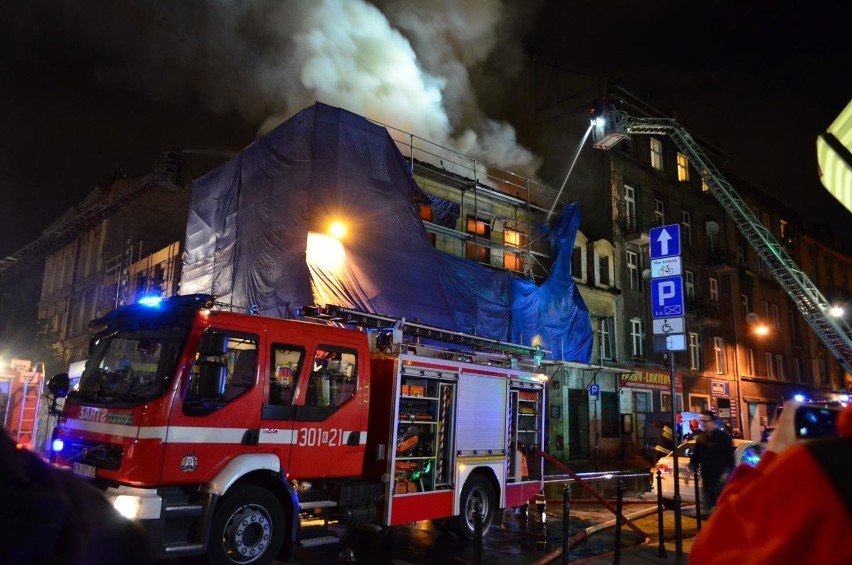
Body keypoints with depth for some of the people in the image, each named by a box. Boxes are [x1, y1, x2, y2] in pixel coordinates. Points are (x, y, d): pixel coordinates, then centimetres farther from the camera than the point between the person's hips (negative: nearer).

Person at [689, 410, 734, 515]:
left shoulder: (724, 437, -5)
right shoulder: (700, 438, 11)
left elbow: (730, 457, -7)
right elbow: (695, 456, 15)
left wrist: (727, 472, -16)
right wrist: (691, 469, 2)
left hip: (720, 479, -6)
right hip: (706, 479, 6)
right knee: (705, 507, 10)